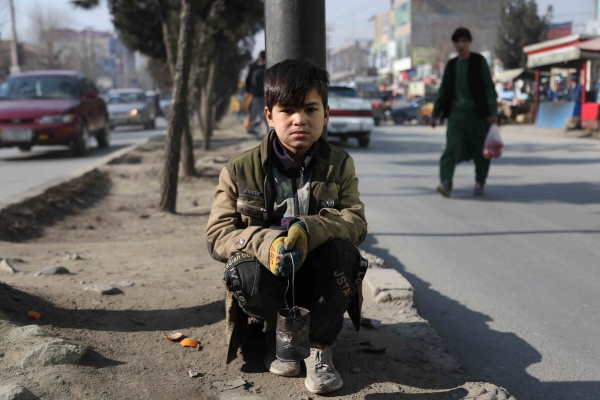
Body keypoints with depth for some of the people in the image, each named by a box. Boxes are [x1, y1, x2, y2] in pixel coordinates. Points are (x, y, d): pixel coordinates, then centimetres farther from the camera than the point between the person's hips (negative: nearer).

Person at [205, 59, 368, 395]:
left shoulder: (339, 165, -5)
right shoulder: (241, 171, -9)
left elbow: (357, 221, -16)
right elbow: (218, 235, -14)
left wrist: (308, 231, -37)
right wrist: (265, 244, -35)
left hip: (317, 284, 1)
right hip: (270, 283, -1)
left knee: (343, 250, -31)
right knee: (247, 270, -35)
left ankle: (320, 345, -9)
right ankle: (278, 336, 1)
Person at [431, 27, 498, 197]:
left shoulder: (479, 61, 1)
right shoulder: (451, 65, 11)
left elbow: (489, 87, -3)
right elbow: (443, 91, 17)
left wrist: (493, 112, -12)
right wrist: (435, 114, 15)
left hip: (477, 113, -2)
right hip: (456, 114, 2)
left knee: (480, 151, 5)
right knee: (452, 148, -15)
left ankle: (480, 182, 23)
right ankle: (446, 183, -24)